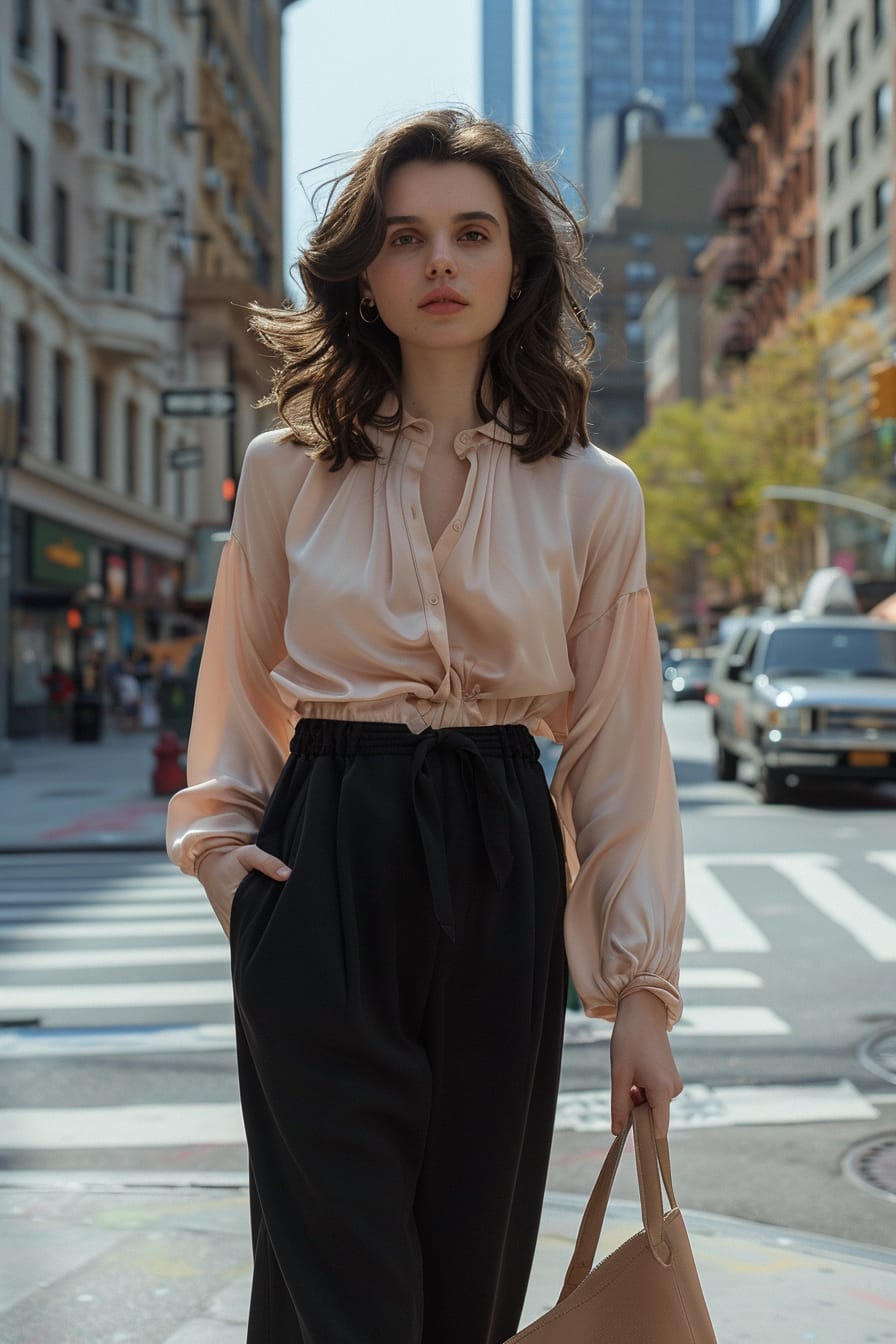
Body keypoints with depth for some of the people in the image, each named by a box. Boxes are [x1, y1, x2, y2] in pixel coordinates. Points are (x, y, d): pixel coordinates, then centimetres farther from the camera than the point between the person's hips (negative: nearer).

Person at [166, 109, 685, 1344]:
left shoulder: (591, 495, 3)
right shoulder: (288, 471, 4)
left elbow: (619, 748, 3)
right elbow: (239, 687, 16)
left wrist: (643, 989, 2)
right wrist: (219, 839, 0)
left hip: (502, 881, 1)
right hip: (323, 878, -1)